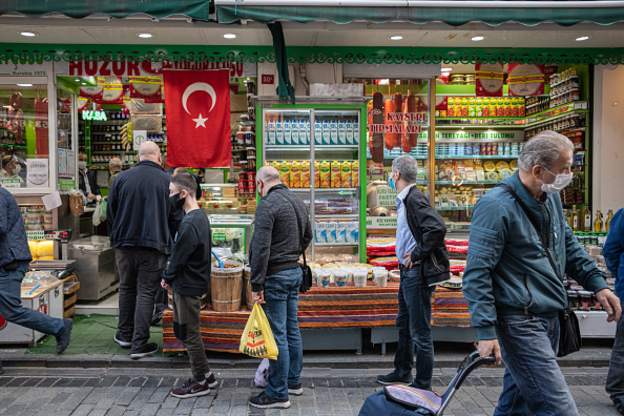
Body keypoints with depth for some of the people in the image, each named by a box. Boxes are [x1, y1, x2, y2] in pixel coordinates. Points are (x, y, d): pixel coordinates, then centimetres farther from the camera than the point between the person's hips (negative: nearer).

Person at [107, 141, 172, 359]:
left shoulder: (122, 177, -1)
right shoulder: (167, 180, -7)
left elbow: (111, 211, 6)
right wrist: (167, 241, 13)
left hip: (124, 244, 3)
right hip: (154, 246, -3)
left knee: (126, 288, 19)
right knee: (146, 292, 3)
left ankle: (124, 335, 30)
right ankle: (139, 344, 4)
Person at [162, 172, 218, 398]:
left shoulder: (190, 223, -23)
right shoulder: (200, 216, 9)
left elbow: (178, 257, -19)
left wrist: (167, 278, -2)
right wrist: (170, 277, 8)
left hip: (187, 286, -9)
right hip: (193, 282, 9)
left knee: (189, 334, 3)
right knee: (186, 332, 18)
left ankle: (200, 382, 16)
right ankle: (205, 375, 27)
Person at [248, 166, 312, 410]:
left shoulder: (267, 205, -16)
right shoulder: (297, 201, 12)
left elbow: (261, 248, -21)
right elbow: (307, 236, 23)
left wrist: (256, 285, -18)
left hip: (275, 275, -9)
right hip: (295, 272, 9)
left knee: (278, 334, -2)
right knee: (292, 329, 17)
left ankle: (278, 394, 6)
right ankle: (293, 381, 29)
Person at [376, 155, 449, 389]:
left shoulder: (414, 199, -18)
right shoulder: (404, 200, 13)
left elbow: (437, 228, -31)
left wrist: (416, 255, -22)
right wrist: (407, 258, 11)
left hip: (418, 273, -11)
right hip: (408, 272, 11)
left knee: (420, 331, 0)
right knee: (404, 325, 22)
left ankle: (423, 386, 12)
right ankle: (402, 372, 38)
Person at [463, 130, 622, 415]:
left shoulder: (551, 198, 9)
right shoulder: (497, 206, -19)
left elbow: (568, 244, 24)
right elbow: (477, 274, -19)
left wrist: (597, 283, 15)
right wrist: (486, 331, -21)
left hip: (549, 318, 9)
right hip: (520, 323, -9)